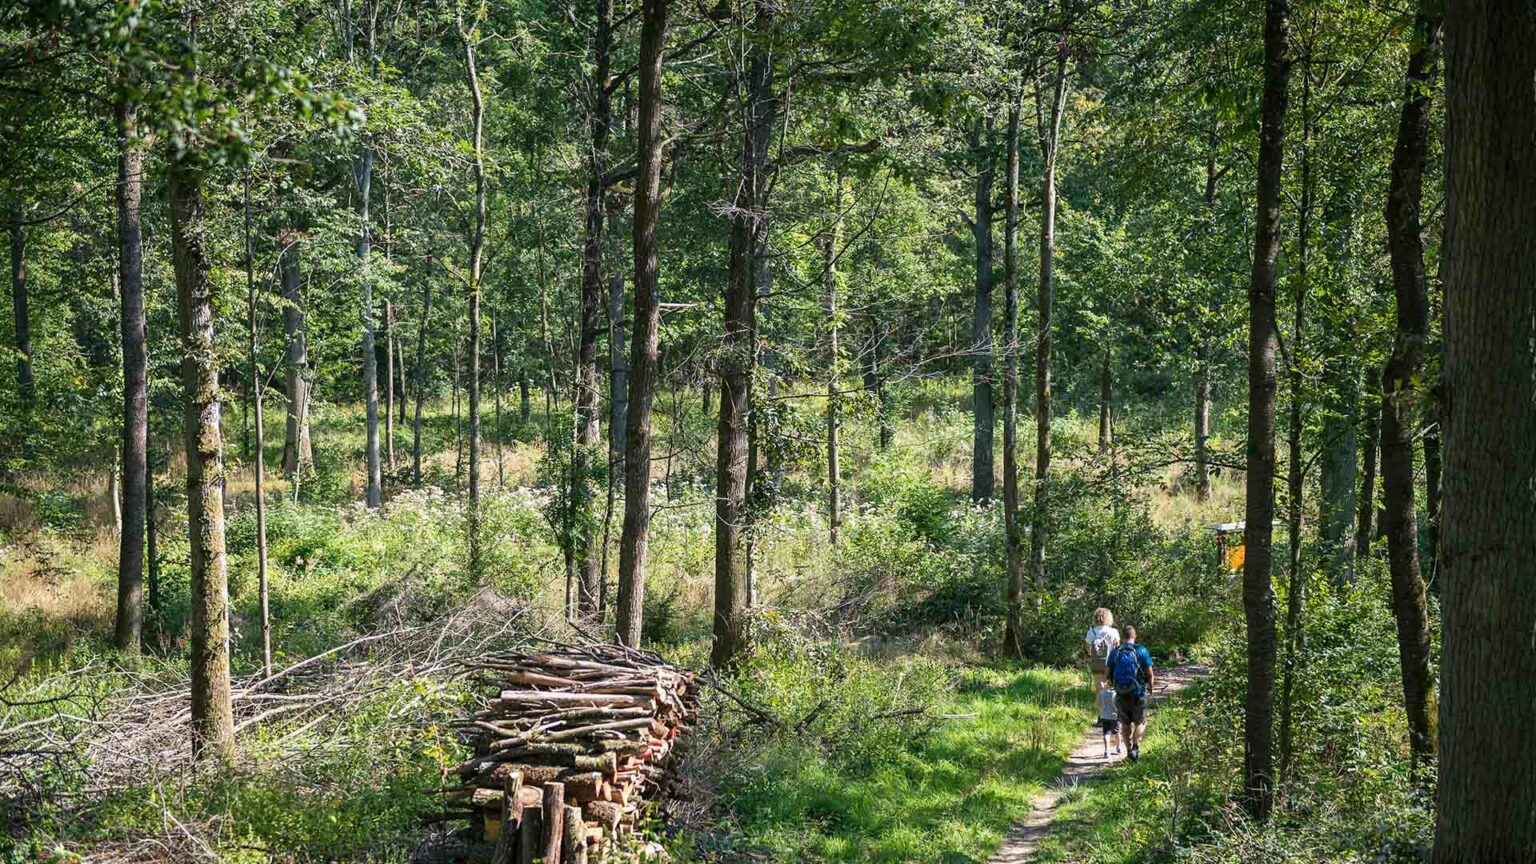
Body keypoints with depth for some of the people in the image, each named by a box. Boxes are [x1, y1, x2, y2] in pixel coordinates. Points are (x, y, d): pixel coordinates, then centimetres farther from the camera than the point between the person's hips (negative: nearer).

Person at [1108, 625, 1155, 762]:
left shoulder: (1115, 653, 1)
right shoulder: (1141, 651, -7)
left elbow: (1108, 674, 5)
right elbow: (1150, 674, -6)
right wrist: (1150, 683, 16)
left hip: (1121, 695, 2)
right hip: (1138, 694, -2)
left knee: (1125, 724, 17)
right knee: (1140, 722, 11)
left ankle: (1129, 750, 21)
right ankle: (1135, 747, -10)